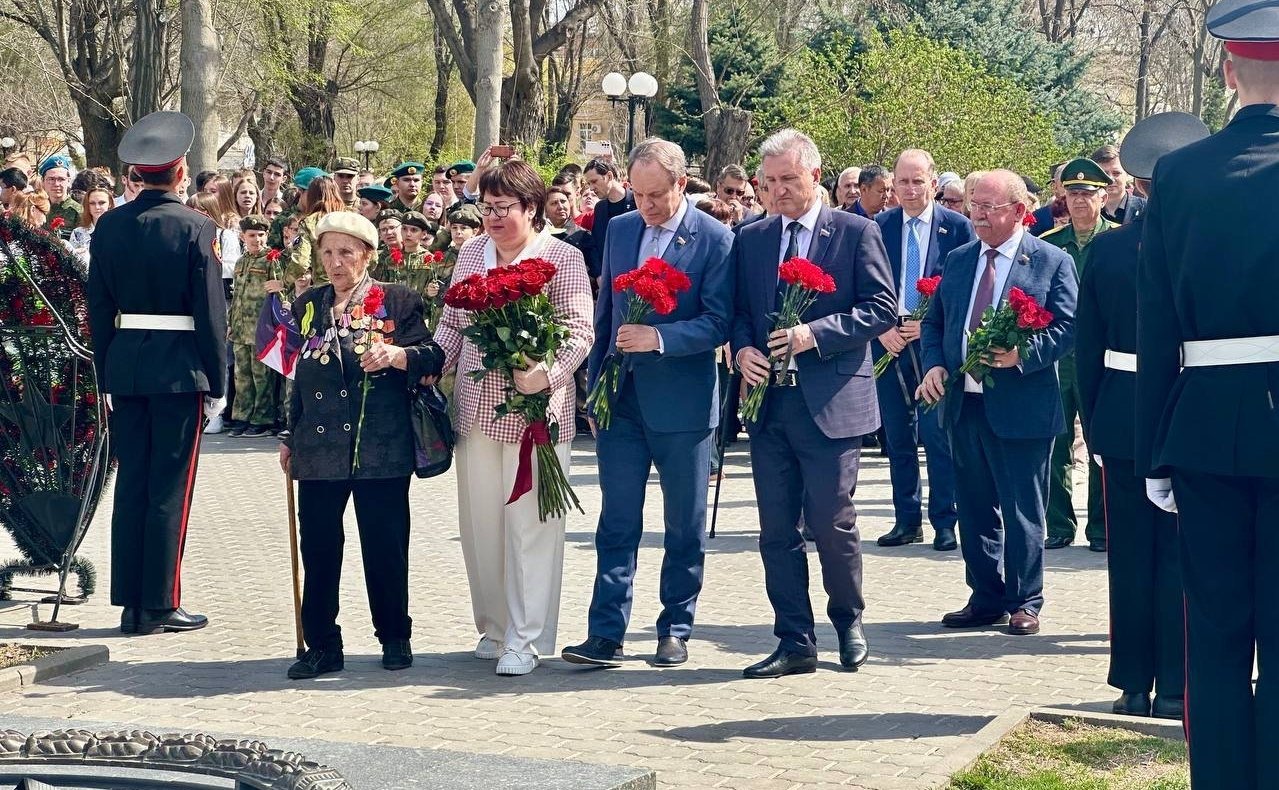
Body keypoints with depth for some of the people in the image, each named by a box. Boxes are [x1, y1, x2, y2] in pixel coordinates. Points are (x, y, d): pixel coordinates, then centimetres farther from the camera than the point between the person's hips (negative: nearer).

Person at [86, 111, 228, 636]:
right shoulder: (196, 229, -10)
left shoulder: (108, 226, 4)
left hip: (124, 366, 5)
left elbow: (98, 308, 7)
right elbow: (211, 312, -9)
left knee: (131, 484, 10)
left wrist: (106, 377, 14)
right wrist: (216, 384, -2)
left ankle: (130, 604, 13)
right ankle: (159, 606, 4)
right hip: (180, 369, -5)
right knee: (170, 490, 1)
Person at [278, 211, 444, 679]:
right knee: (318, 548, 3)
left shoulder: (397, 301, 2)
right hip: (319, 448, 4)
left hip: (381, 447, -4)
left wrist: (396, 354, -24)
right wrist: (291, 437, 21)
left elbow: (433, 358, -4)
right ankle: (321, 645, 11)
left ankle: (395, 638, 16)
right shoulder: (307, 306, 14)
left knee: (385, 546, 1)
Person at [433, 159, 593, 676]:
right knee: (480, 521, 9)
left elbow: (579, 332, -10)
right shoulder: (471, 253, 12)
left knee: (529, 524, -2)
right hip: (477, 408, 5)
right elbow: (451, 323, 17)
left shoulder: (562, 258, -4)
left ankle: (525, 639, 4)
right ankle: (493, 626, 23)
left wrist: (546, 374, -26)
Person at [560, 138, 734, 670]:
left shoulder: (714, 239, -8)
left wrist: (660, 337, -25)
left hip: (682, 403, -4)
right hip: (620, 399, 4)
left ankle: (675, 630, 18)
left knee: (685, 526, 7)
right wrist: (594, 385, 12)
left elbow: (718, 323, -12)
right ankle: (605, 634, 2)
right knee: (617, 522, 2)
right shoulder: (620, 229, 8)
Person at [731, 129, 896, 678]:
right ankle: (795, 643, 13)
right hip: (768, 401, 4)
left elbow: (883, 308, -6)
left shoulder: (857, 233, -1)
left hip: (831, 401, -4)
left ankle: (849, 623, 24)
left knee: (832, 523, 0)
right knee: (777, 530, 5)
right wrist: (743, 349, -6)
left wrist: (816, 333, -16)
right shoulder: (750, 239, 12)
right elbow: (738, 310, 16)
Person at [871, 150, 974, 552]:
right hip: (888, 342, 3)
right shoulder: (877, 227, 7)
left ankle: (944, 522, 4)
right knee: (897, 439, 9)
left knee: (938, 437, -4)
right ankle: (906, 520, 18)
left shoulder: (958, 227, -1)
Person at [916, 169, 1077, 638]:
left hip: (1021, 406, -5)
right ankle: (985, 600, 21)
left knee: (1022, 512, 2)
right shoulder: (957, 261, 13)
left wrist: (1022, 354, -23)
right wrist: (934, 365, -1)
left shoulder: (1052, 262, -2)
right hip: (964, 402, 5)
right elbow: (933, 322, 17)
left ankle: (1025, 603, 13)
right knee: (975, 508, 11)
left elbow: (1067, 328, -8)